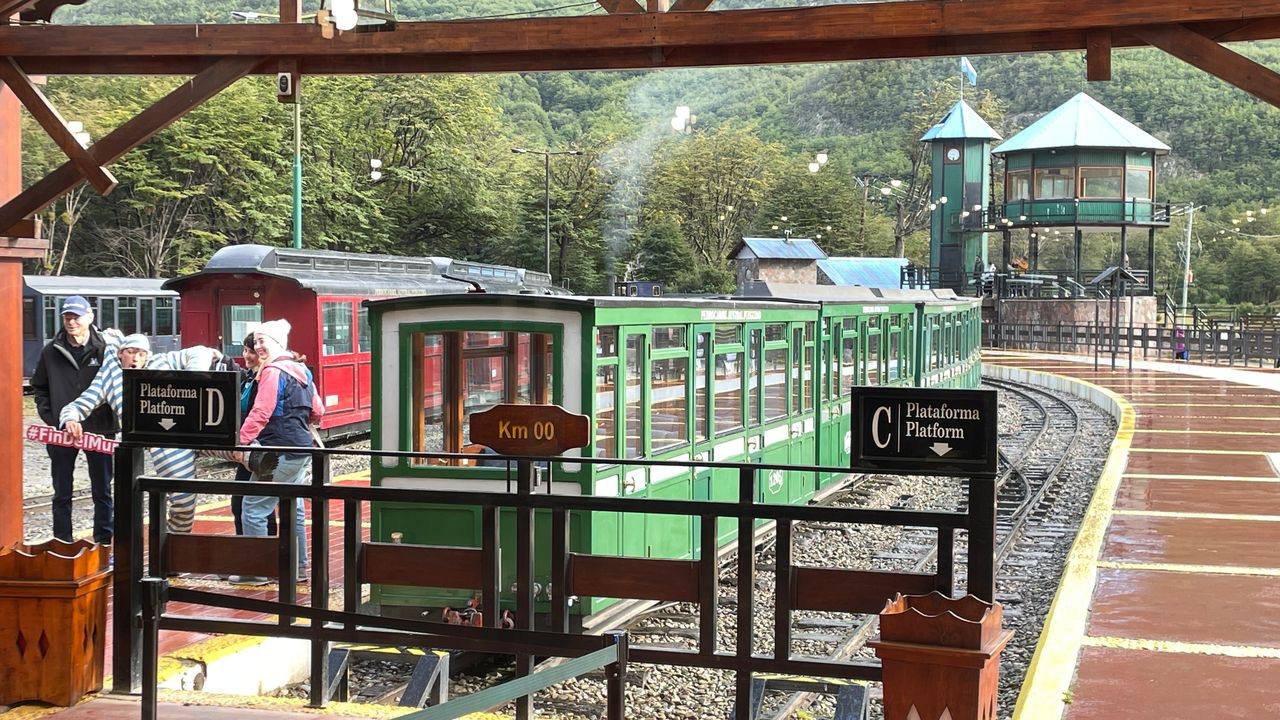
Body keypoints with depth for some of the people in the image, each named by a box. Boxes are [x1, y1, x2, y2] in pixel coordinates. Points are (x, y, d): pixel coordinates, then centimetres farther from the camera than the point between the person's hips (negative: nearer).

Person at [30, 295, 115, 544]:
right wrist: (48, 415, 3)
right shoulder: (51, 352, 2)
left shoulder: (105, 349, -6)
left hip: (98, 430, -2)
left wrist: (112, 420, -6)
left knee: (102, 492, 7)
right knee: (62, 494, 8)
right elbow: (39, 386, 14)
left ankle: (104, 543, 16)